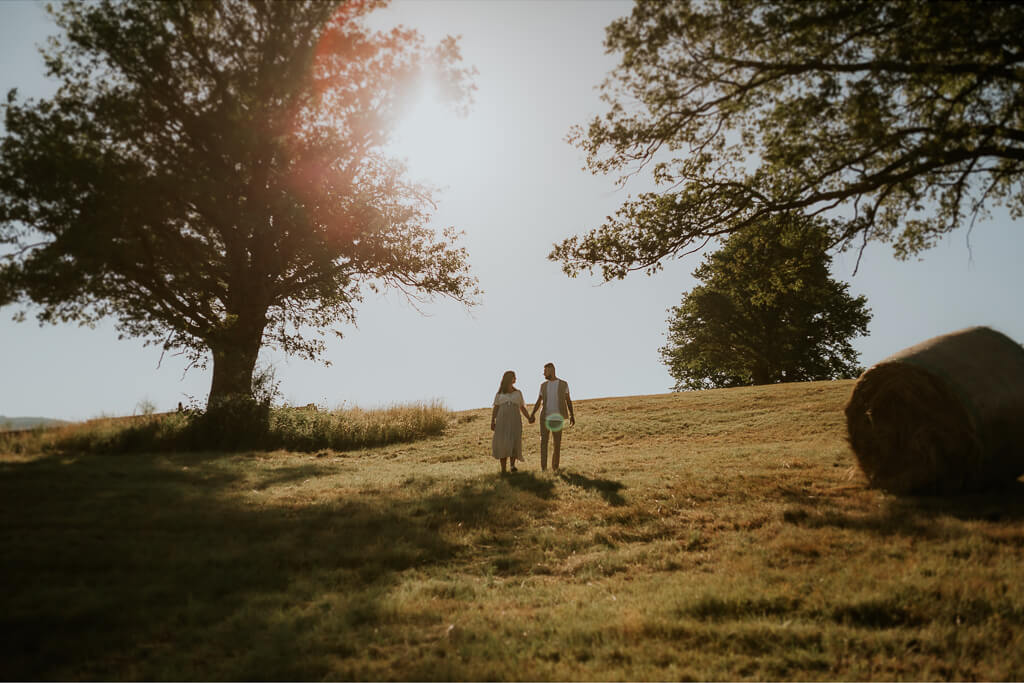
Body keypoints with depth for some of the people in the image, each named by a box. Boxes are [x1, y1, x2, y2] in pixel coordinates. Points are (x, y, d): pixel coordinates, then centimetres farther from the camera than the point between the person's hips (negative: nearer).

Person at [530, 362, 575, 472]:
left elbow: (568, 401, 5)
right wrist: (532, 415, -2)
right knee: (543, 441, -9)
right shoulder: (543, 385, 9)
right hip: (545, 417, 2)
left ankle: (555, 467, 18)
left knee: (557, 443, 0)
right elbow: (538, 402, 10)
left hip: (557, 418, -1)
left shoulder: (564, 384, 2)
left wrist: (572, 415, -5)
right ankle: (543, 468, -10)